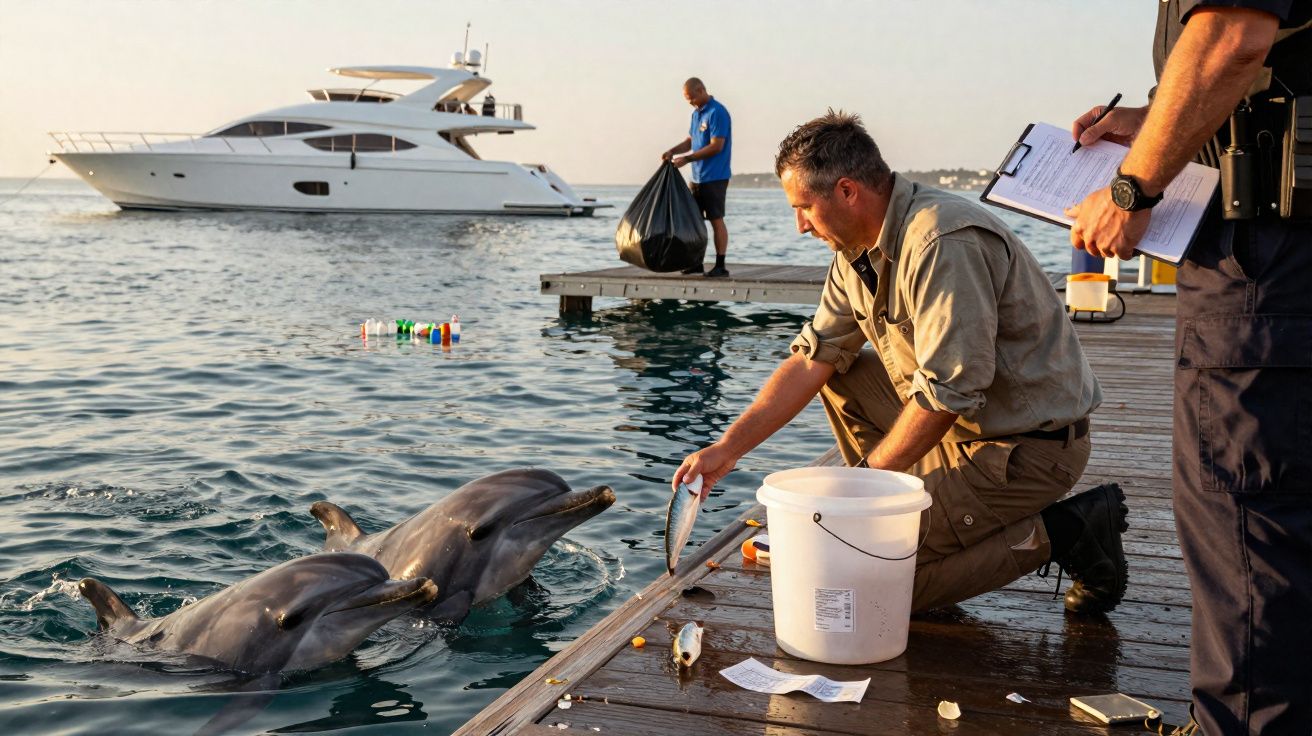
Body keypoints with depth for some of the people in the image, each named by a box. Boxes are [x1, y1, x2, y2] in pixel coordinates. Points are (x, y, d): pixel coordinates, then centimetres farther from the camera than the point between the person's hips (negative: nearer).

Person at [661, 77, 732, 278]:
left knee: (716, 220, -4)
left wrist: (687, 159, -17)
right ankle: (696, 262, 18)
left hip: (714, 177, -9)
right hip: (697, 177, 9)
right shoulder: (696, 113, 14)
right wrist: (672, 151, 3)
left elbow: (716, 146, -19)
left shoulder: (717, 112, -14)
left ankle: (720, 266, 0)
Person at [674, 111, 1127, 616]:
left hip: (1033, 445, -9)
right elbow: (811, 359, 7)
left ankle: (1059, 532, -5)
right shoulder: (858, 252, 5)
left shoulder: (944, 243, -25)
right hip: (962, 422, 9)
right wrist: (728, 448, 2)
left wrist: (868, 475, -15)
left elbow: (947, 394, -27)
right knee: (839, 375, 10)